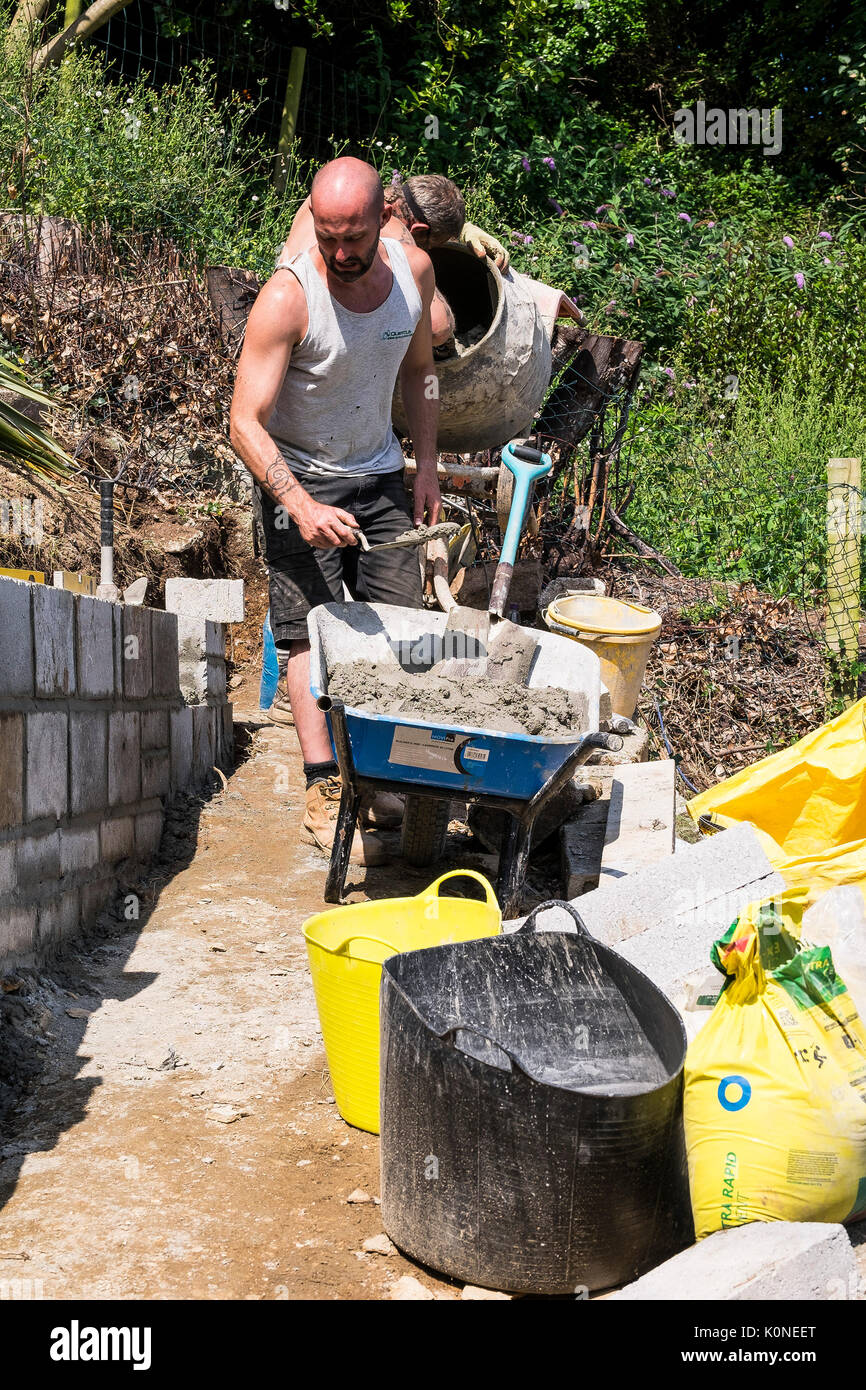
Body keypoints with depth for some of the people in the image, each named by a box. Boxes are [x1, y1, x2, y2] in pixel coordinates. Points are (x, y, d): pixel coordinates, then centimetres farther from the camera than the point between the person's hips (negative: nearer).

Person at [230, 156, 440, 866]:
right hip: (302, 480, -5)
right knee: (312, 635, -9)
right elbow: (247, 422, -25)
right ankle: (325, 797, -7)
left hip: (380, 475, 5)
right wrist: (300, 506, -38)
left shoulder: (413, 268, -7)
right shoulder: (287, 297, -24)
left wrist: (426, 467, 6)